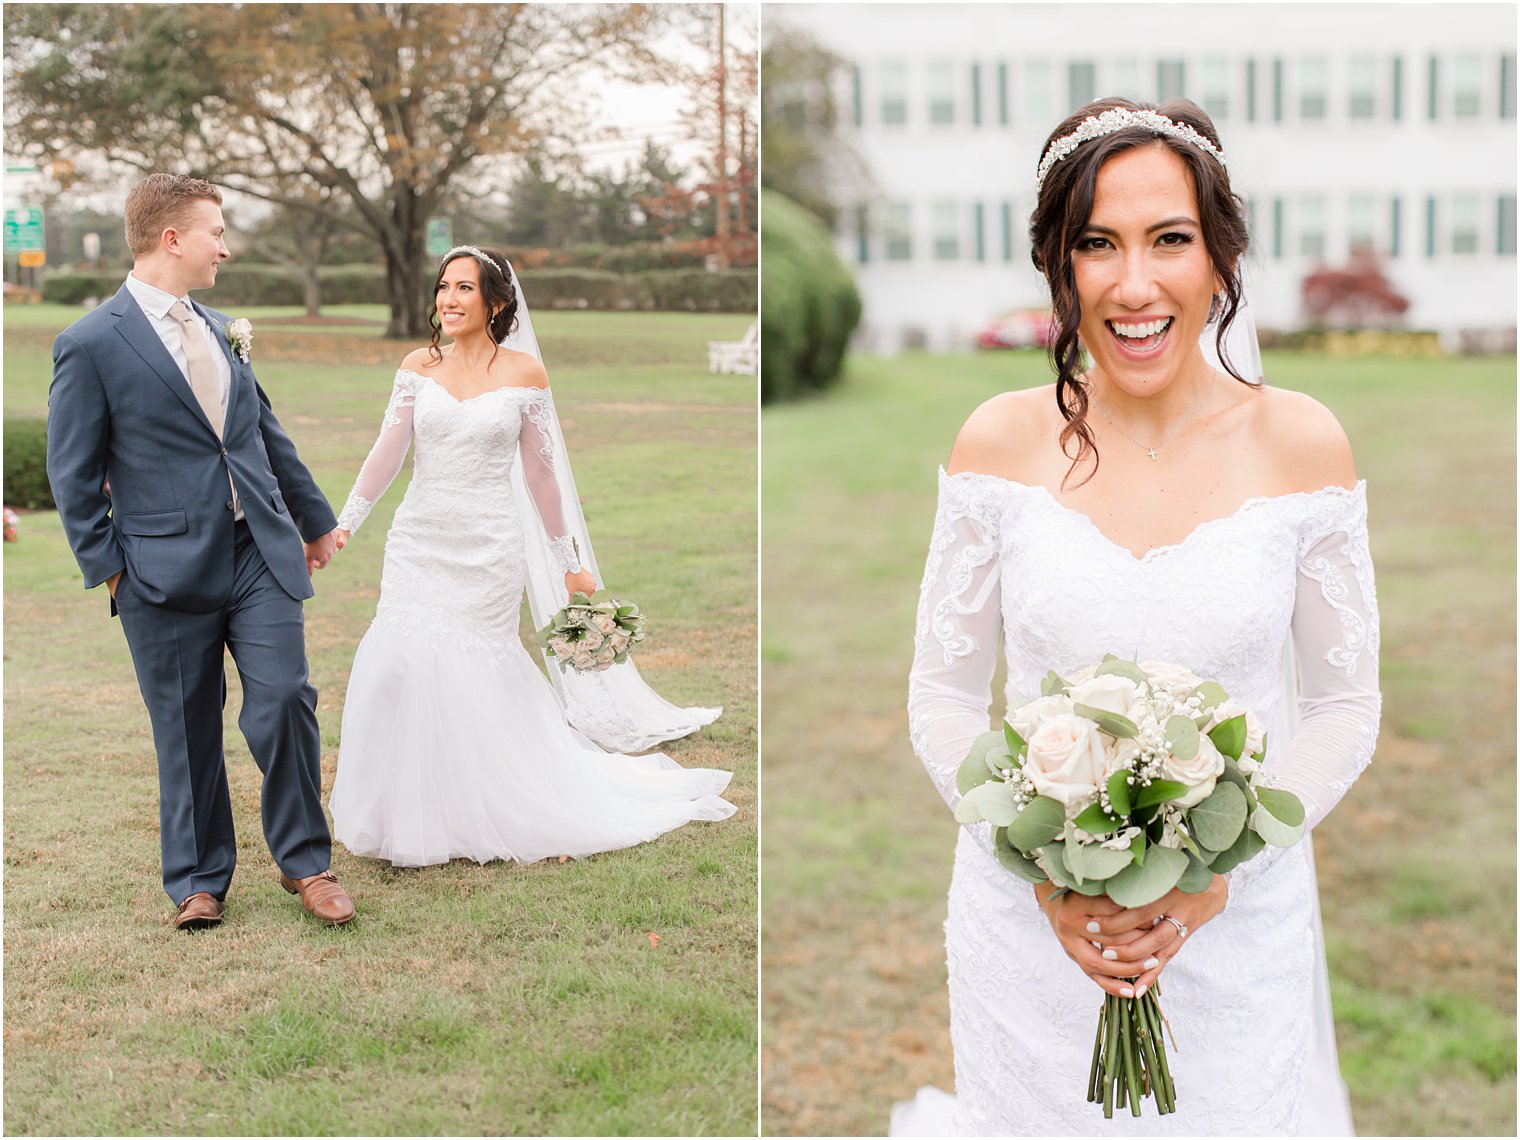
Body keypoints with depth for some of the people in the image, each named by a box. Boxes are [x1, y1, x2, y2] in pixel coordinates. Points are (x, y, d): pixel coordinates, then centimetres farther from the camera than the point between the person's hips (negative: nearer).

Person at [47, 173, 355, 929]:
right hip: (168, 571, -4)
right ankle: (197, 880, 23)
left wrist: (314, 520, 27)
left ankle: (304, 861, 14)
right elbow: (74, 474, -4)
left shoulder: (219, 329, 13)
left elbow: (267, 433, 22)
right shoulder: (91, 344, -7)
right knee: (187, 732, 6)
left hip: (260, 555, 5)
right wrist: (107, 568, -6)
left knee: (284, 702, -4)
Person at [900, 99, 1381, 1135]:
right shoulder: (1001, 443, -6)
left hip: (1238, 926, 0)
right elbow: (942, 699, 0)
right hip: (1029, 926, 1)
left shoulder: (1301, 445, -7)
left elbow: (1346, 708, -1)